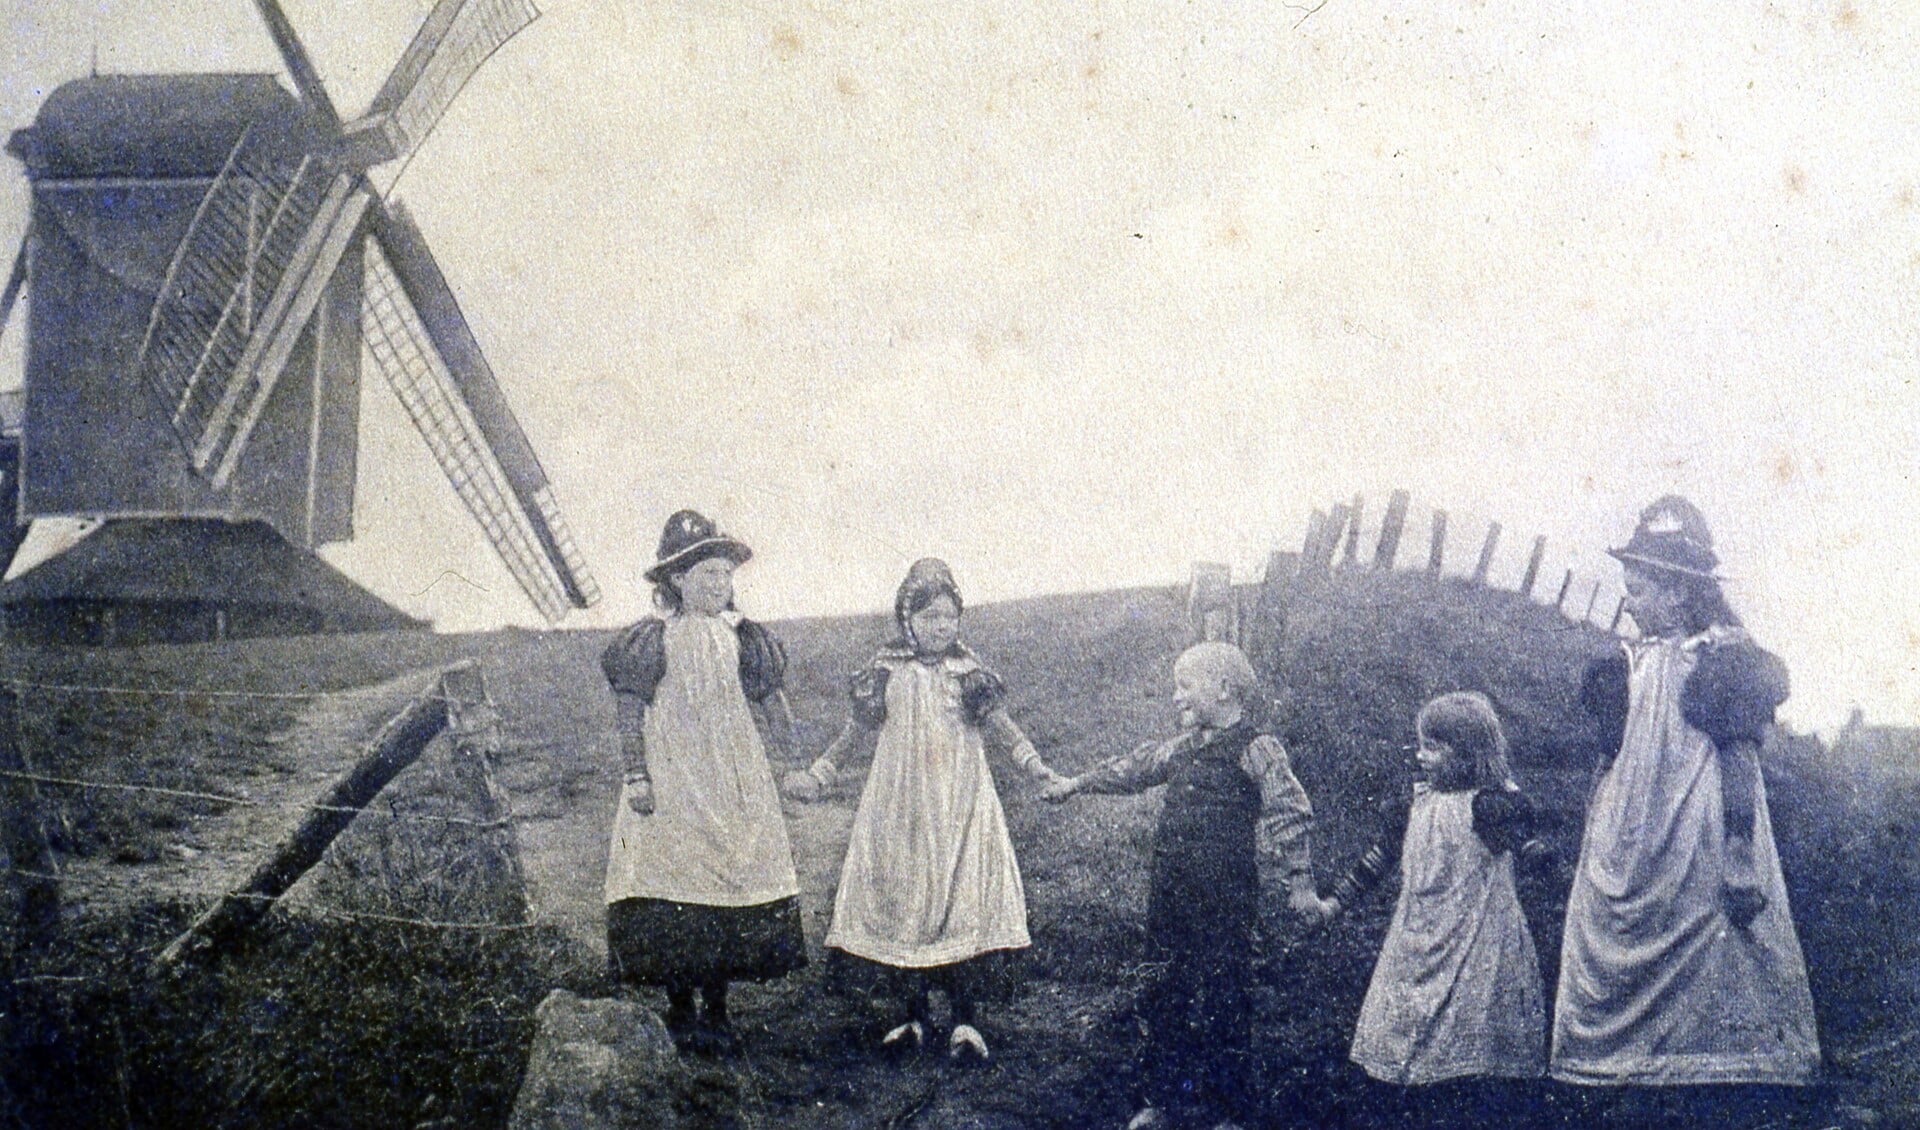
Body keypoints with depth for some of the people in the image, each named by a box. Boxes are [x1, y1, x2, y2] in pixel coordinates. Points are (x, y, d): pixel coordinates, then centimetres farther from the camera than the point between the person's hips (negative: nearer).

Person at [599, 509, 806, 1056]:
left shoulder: (738, 636, 7)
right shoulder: (655, 638, -7)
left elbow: (765, 694, 15)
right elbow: (630, 709, -8)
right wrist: (636, 774, -13)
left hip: (733, 775, 5)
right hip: (673, 777, -5)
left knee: (733, 879, 4)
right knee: (675, 876, -3)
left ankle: (716, 1009, 15)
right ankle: (680, 1009, 8)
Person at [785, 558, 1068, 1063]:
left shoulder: (969, 670, 3)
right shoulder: (888, 672, 4)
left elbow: (1001, 727, 8)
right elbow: (858, 729, 12)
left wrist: (1038, 768, -2)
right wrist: (818, 774, 10)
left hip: (961, 804, -1)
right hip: (900, 806, 1)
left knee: (965, 897, -8)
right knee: (901, 901, 1)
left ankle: (965, 1021, -1)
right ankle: (915, 1014, 14)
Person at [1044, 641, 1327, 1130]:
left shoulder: (1256, 750, -9)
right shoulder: (1183, 746, 12)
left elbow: (1290, 817, -13)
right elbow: (1135, 768, 26)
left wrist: (1299, 882, -19)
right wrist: (1077, 783, 32)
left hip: (1225, 901, -7)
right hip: (1170, 892, 7)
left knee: (1221, 998, 0)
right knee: (1165, 997, 12)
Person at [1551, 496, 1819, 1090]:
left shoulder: (1721, 661, -9)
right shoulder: (1633, 664, 11)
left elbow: (1738, 774, -13)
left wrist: (1739, 870, -17)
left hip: (1691, 865, -7)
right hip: (1624, 858, 7)